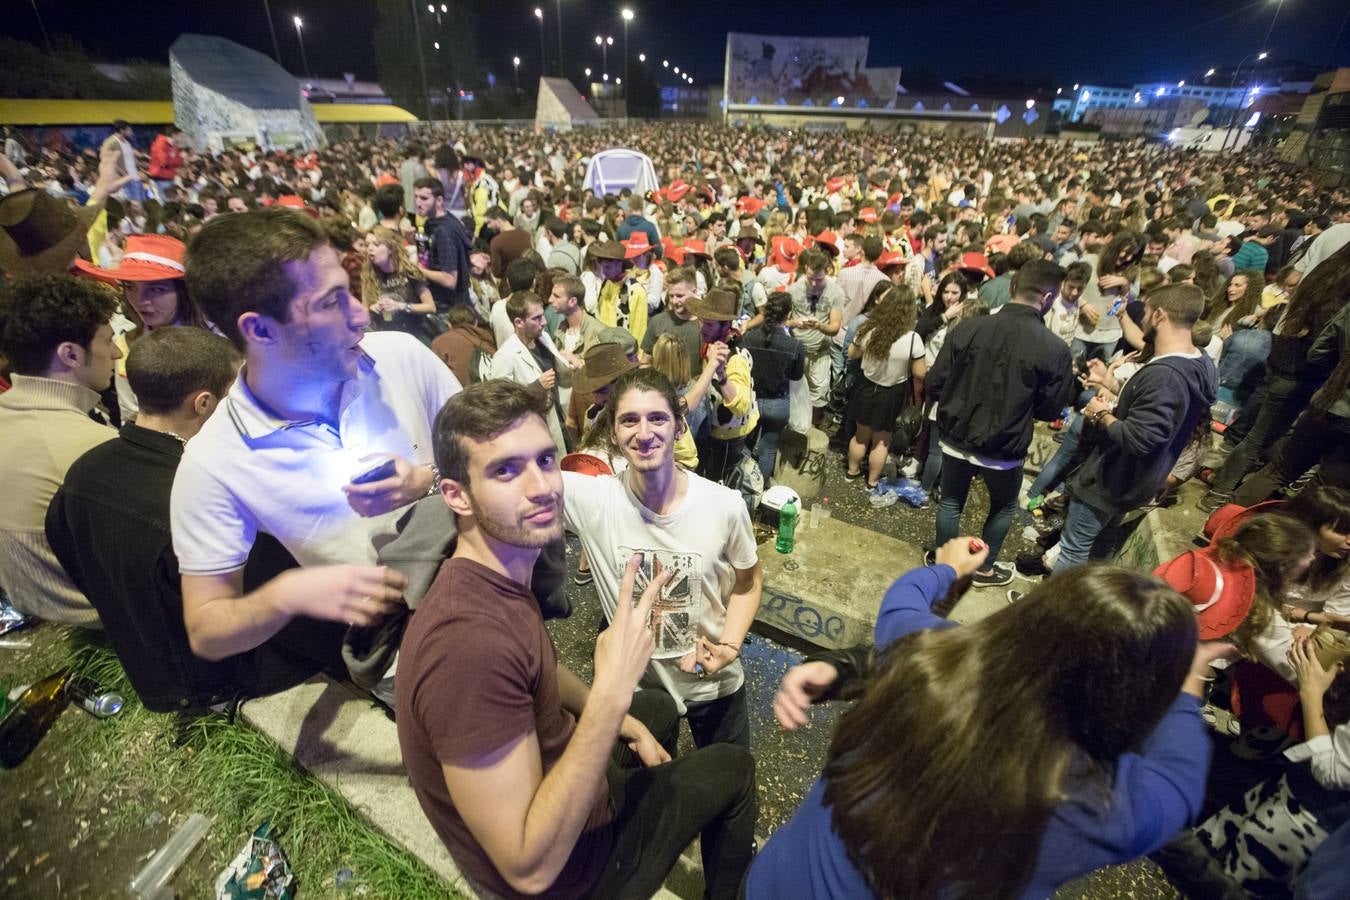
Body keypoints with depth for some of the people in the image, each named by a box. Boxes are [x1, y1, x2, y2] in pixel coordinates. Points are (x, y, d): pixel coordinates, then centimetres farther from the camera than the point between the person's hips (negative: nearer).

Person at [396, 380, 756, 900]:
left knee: (657, 706, 29)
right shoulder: (469, 638, -41)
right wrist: (611, 692, -39)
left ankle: (650, 800, 58)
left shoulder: (496, 575, -11)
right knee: (732, 768, 11)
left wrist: (619, 719, 3)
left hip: (554, 782, 7)